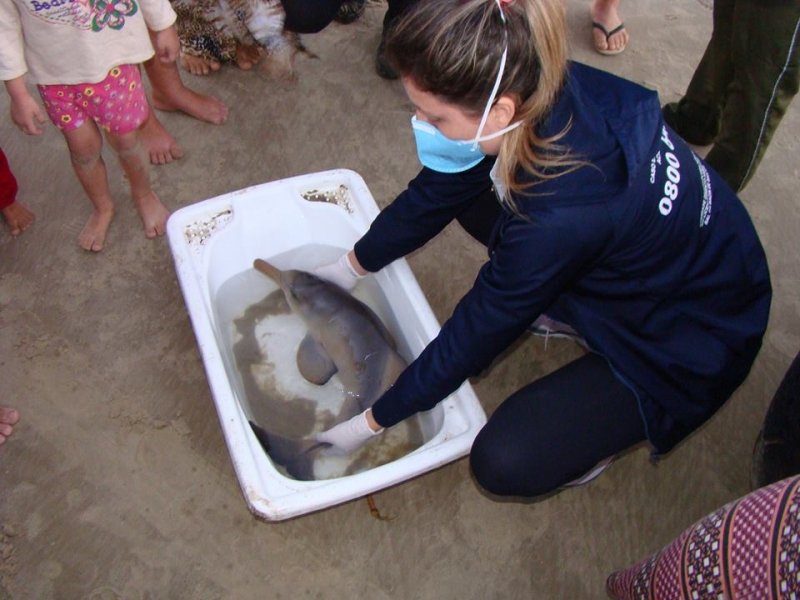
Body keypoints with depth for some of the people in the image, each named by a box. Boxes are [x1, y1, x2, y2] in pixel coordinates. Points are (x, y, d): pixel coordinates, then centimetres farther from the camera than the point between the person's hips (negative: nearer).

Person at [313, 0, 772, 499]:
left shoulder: (560, 218, -40)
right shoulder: (541, 89, -20)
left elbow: (473, 335, -25)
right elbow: (433, 194, -3)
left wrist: (371, 423, -10)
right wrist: (351, 267, 9)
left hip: (690, 343, -7)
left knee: (505, 464, -17)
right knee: (466, 188, 0)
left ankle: (630, 418, 8)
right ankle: (565, 310, 12)